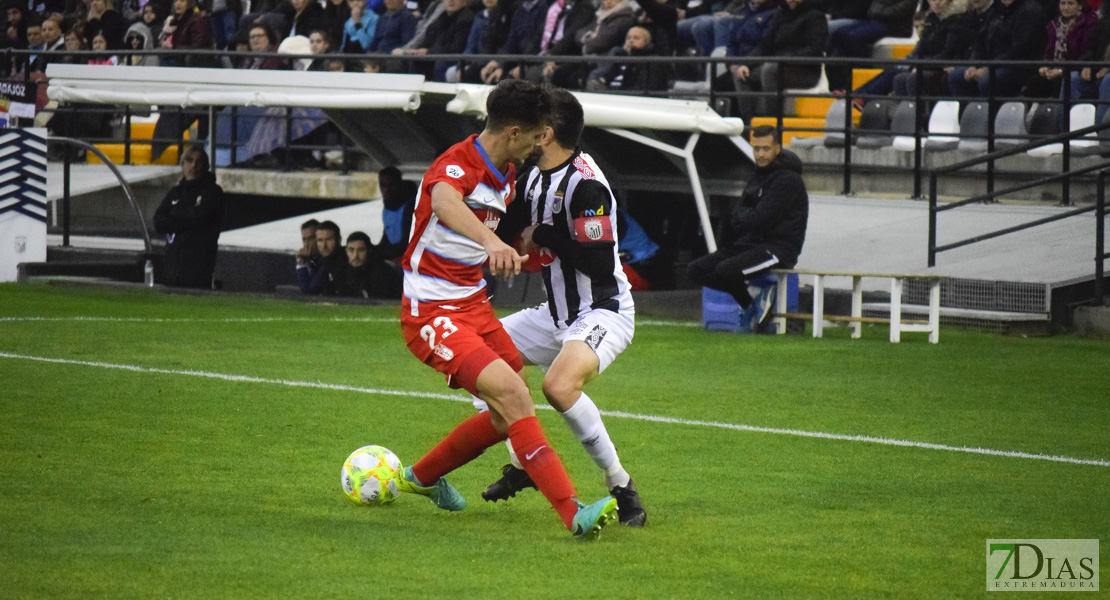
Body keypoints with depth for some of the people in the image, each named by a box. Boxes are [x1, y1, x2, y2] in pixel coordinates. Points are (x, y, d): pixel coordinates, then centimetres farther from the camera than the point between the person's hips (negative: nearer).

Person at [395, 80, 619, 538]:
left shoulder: (506, 176, 9)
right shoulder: (457, 165, -21)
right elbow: (445, 203, -48)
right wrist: (490, 241, -64)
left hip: (473, 303, 10)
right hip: (432, 312, -10)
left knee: (509, 414, 14)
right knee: (512, 396, -23)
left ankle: (422, 477, 36)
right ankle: (574, 514, -29)